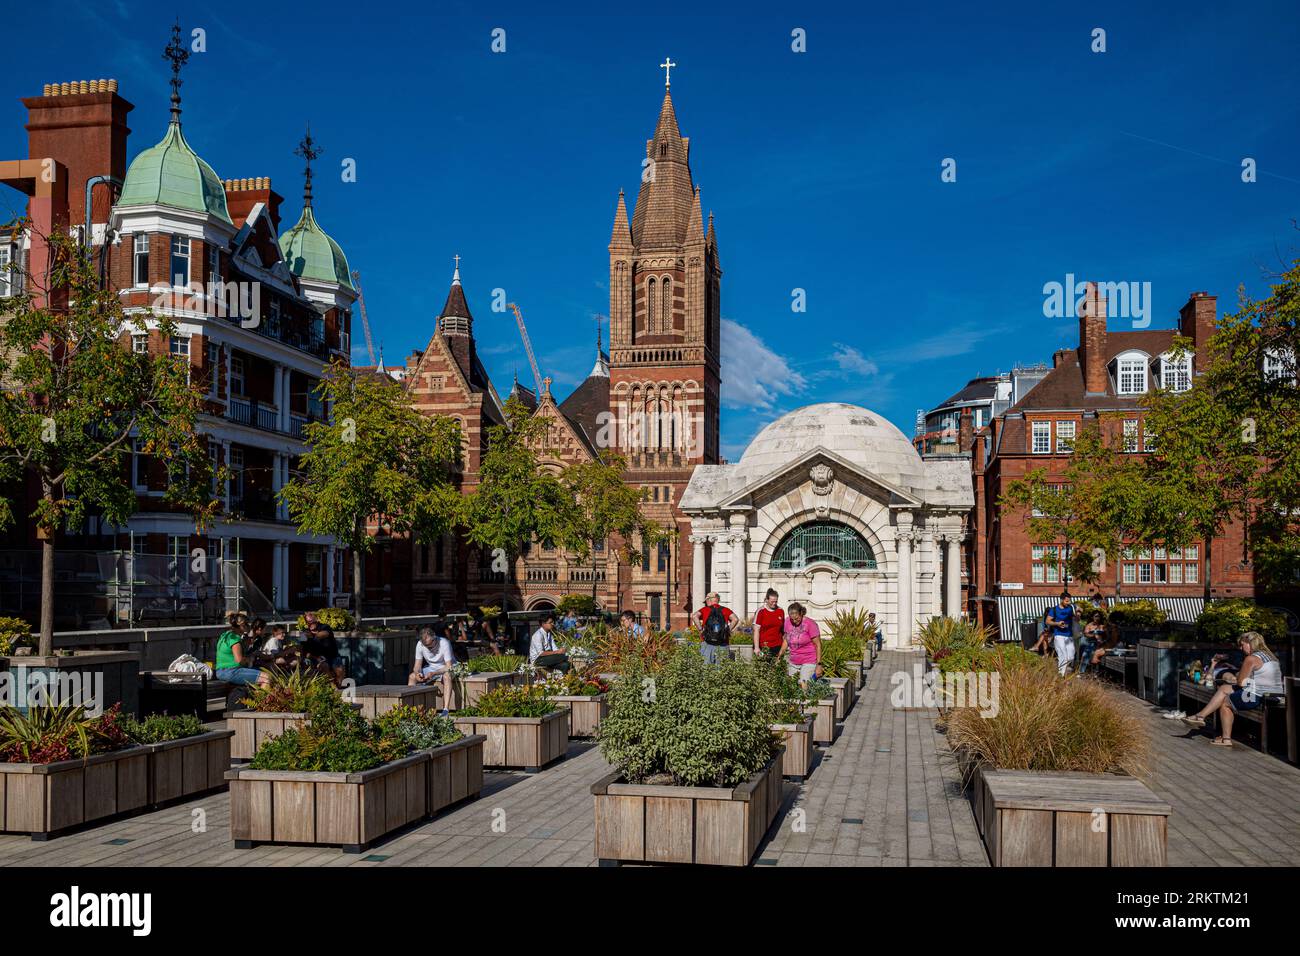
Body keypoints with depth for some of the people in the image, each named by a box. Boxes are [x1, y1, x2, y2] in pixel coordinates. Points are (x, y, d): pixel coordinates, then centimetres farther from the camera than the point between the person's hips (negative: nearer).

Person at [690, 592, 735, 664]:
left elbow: (694, 616, -10)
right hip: (723, 644, 1)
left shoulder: (705, 610, 6)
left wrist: (700, 630, -4)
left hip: (708, 644, -1)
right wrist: (728, 630, 3)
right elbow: (735, 619, -5)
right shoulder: (725, 610, 9)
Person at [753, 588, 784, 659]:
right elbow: (756, 631, -5)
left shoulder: (781, 611, 9)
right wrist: (756, 647, -11)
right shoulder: (761, 611, -3)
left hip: (778, 646, 3)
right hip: (764, 647, -3)